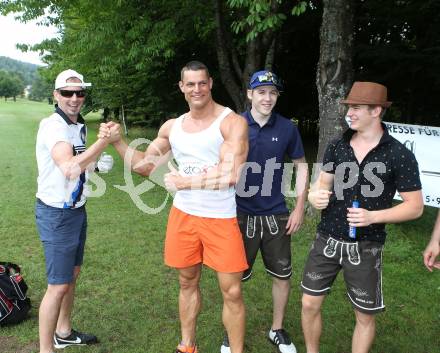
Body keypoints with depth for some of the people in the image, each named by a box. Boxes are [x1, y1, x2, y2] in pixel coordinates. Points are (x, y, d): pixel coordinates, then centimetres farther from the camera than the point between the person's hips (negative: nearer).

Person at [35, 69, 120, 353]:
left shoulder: (79, 126, 10)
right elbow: (69, 168, -34)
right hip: (56, 214, -9)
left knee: (72, 274, 19)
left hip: (77, 209, 9)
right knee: (59, 285, -3)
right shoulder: (52, 126, -19)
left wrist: (97, 162, 8)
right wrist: (105, 140, -30)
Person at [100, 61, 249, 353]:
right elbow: (145, 166, 13)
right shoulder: (172, 127, 7)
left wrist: (185, 181, -16)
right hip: (183, 215, 5)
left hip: (221, 219, -4)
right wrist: (117, 142, -1)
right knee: (188, 283, 18)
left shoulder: (232, 122, -10)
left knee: (232, 292, 1)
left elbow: (231, 174, -21)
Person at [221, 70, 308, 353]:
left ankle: (277, 330, 34)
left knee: (282, 276, 11)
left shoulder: (287, 128, -4)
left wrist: (300, 208, 2)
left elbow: (301, 165, 7)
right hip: (241, 214, -1)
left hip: (276, 215, 2)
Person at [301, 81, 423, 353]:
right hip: (327, 240, 4)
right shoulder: (337, 147, 1)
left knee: (365, 316, 12)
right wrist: (315, 195, -14)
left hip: (365, 246, -3)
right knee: (310, 304, 11)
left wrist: (373, 216, -23)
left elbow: (415, 206, -8)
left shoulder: (399, 155, -11)